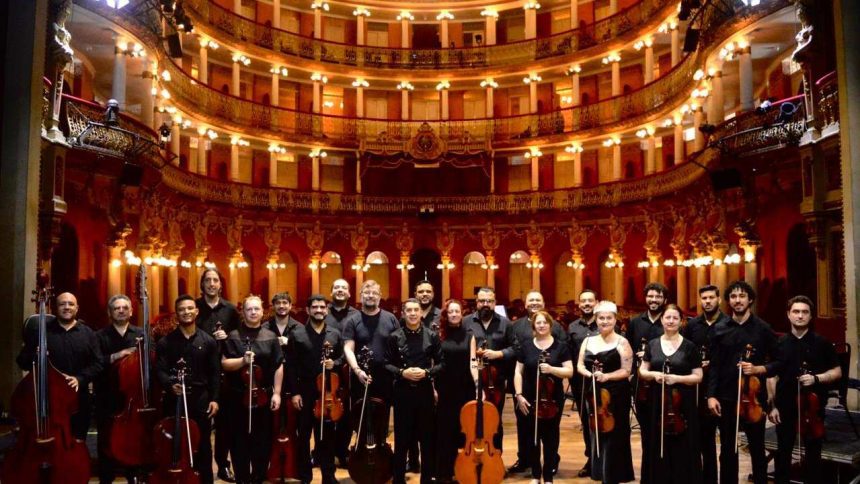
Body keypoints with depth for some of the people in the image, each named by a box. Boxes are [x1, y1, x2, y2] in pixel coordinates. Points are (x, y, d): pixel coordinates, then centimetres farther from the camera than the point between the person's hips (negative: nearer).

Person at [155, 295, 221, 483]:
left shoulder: (208, 341, 3)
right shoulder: (165, 342, 2)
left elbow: (215, 373, 3)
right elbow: (160, 370, -6)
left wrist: (214, 398, -4)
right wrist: (170, 384, -26)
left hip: (201, 399, 1)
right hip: (174, 399, 0)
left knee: (202, 444, 9)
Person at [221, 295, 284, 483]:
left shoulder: (270, 337, 2)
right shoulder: (234, 336, -1)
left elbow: (278, 367, 2)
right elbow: (224, 363, -6)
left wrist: (276, 393, -3)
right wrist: (242, 360, -24)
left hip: (263, 395, 1)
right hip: (238, 396, -1)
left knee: (263, 440, 9)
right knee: (239, 440, 7)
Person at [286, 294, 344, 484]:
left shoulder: (335, 334, 4)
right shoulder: (297, 334, -3)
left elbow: (342, 357, 13)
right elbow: (291, 366, -4)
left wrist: (334, 363, -10)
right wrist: (294, 392, -8)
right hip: (305, 392, -1)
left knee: (327, 435, 7)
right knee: (304, 435, 9)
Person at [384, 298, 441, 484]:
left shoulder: (432, 336, 0)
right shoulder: (395, 337, -1)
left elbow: (441, 363, 3)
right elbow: (387, 364, 2)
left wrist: (427, 372, -13)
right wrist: (402, 373, -14)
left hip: (425, 391, 1)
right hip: (402, 392, -1)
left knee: (427, 436, 9)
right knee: (402, 438, 8)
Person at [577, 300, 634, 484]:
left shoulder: (621, 343, -5)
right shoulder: (588, 341, 10)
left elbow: (626, 371, -9)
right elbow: (580, 365, 9)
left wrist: (606, 376, -23)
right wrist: (589, 373, -12)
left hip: (616, 396, -5)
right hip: (593, 395, 5)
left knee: (613, 438, -1)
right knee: (597, 435, 11)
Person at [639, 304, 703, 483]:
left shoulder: (689, 346, -2)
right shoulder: (652, 345, 6)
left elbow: (698, 377, -2)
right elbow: (642, 372, 9)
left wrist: (677, 378, -17)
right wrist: (654, 374, -11)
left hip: (683, 404, -2)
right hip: (657, 403, 2)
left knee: (682, 449, 2)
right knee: (657, 448, 7)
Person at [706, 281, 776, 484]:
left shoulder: (763, 328, 0)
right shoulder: (720, 329, 4)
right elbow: (714, 366, 2)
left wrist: (758, 369, -16)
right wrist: (711, 395, -5)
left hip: (754, 397, -1)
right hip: (725, 398, 2)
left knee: (757, 448, 8)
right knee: (727, 450, 11)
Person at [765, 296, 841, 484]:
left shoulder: (821, 343, -1)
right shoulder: (780, 343, 2)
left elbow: (837, 372, 2)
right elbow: (771, 376, 4)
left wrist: (816, 378, -16)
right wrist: (772, 405, -1)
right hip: (785, 407, 1)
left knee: (813, 453, 8)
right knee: (783, 453, 11)